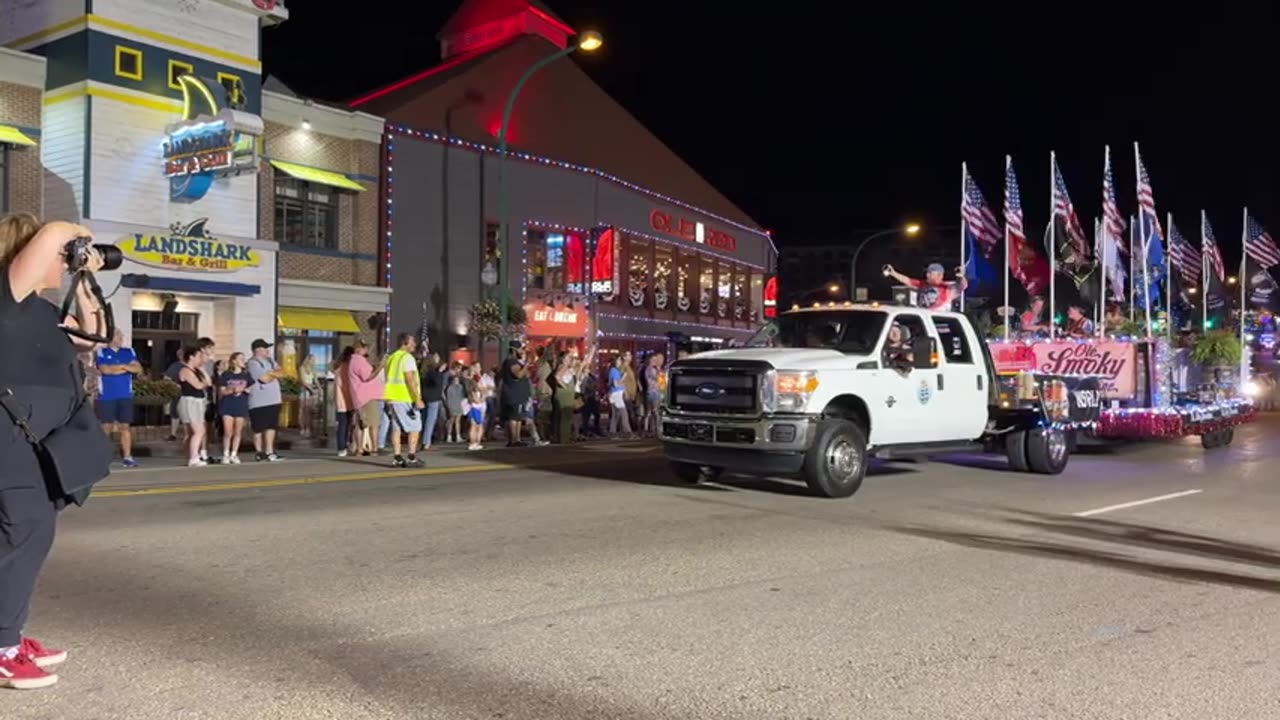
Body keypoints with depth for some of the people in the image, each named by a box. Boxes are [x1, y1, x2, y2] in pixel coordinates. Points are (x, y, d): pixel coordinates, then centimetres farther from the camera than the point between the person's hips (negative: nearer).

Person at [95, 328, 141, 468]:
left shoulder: (129, 352, 12)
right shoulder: (101, 352, 1)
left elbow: (139, 369, 2)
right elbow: (105, 369, -13)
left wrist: (124, 366, -14)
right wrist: (125, 368, -5)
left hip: (125, 396, 3)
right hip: (106, 396, -3)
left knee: (125, 426, 1)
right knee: (106, 427, 1)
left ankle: (127, 457, 1)